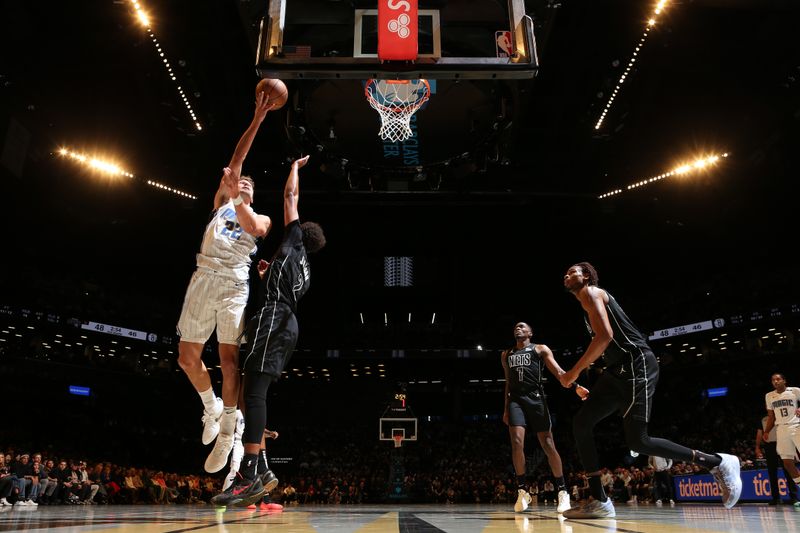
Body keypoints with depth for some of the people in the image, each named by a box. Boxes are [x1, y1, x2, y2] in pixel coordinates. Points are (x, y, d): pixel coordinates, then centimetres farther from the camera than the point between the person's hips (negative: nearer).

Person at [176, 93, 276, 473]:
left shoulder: (261, 219, 19)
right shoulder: (222, 200, 23)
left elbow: (254, 229, -7)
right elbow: (236, 160, 14)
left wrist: (241, 205, -23)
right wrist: (257, 120, 11)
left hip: (235, 283, -3)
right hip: (204, 278, 3)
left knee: (229, 359, -11)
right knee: (187, 357, 3)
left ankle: (227, 432, -1)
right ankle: (211, 407, 28)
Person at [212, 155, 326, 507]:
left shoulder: (295, 241, 10)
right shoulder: (304, 269, 30)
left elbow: (291, 196, 15)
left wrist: (296, 166, 29)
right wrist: (269, 272, 44)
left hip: (274, 318, -9)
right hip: (286, 323, 9)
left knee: (254, 391, -17)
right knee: (255, 392, 7)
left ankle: (248, 475, -23)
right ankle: (260, 471, 3)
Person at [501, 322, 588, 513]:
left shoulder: (540, 349, 8)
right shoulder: (506, 355, 21)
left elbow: (558, 371, -3)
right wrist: (506, 408, 20)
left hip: (535, 398, -3)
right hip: (516, 400, 3)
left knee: (548, 445, -4)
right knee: (517, 442, -14)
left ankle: (562, 491, 7)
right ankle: (523, 490, -3)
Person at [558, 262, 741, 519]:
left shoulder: (590, 292, -4)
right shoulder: (591, 299, 25)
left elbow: (605, 336, -19)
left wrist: (574, 372, -14)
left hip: (636, 365, -10)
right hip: (619, 369, 10)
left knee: (638, 441, -13)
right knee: (581, 423, 1)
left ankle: (719, 463, 3)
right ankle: (599, 502, 2)